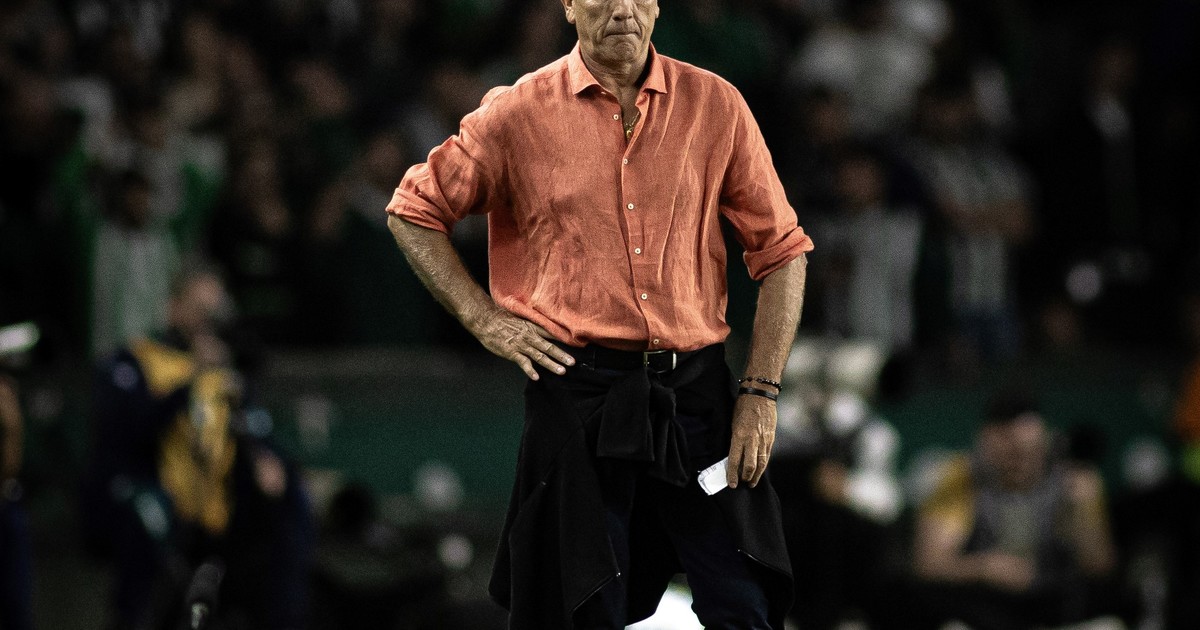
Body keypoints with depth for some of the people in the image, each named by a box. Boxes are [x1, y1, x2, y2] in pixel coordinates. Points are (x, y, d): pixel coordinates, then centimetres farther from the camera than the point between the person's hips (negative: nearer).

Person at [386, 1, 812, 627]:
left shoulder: (715, 106, 5)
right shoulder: (519, 112, 2)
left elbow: (780, 251, 8)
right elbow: (413, 212, 12)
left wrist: (760, 391, 0)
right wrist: (484, 319, 2)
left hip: (696, 391, 1)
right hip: (578, 395, -1)